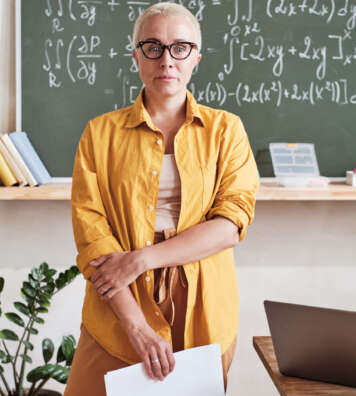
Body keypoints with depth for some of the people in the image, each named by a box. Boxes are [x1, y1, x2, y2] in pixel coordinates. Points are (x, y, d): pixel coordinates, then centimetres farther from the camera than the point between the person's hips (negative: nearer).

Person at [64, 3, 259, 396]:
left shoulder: (225, 128, 3)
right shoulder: (101, 132, 2)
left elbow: (232, 224, -8)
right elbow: (90, 233, -7)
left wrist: (141, 259, -16)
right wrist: (137, 326, -16)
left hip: (203, 316, 1)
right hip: (119, 317, 0)